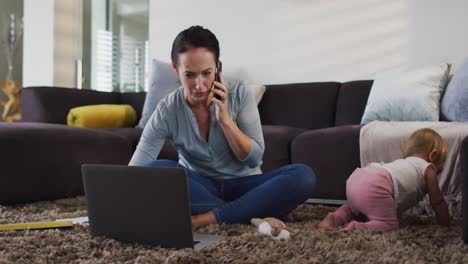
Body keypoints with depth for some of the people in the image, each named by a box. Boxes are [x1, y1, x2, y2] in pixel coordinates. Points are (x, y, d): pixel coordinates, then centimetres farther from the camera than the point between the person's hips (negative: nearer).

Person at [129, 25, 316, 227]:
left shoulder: (239, 94, -13)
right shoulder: (167, 111, -15)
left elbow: (254, 159, -11)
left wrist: (225, 119, -23)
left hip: (242, 184, 0)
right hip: (200, 187, 0)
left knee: (303, 175, -27)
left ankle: (209, 217, -31)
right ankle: (252, 213, -27)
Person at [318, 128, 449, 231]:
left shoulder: (403, 162, 38)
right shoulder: (428, 168, 18)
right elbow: (437, 202, 19)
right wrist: (445, 224, 32)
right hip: (374, 188, -8)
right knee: (390, 225, -4)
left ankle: (335, 218, 9)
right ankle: (357, 228, -25)